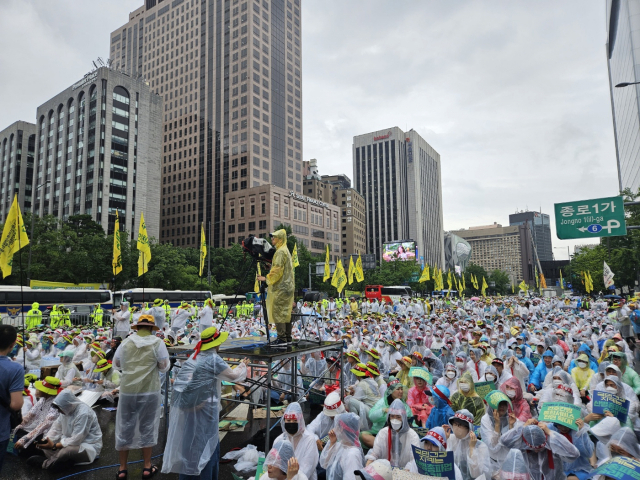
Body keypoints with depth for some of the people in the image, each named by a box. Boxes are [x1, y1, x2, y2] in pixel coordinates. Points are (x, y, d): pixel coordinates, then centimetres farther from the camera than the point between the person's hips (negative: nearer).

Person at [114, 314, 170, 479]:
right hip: (150, 390, -1)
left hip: (128, 389, 2)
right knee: (147, 427, 11)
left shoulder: (126, 342, 0)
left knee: (125, 427, 14)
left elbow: (116, 364, 10)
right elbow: (164, 367, -4)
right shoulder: (157, 342, -7)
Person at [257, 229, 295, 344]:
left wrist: (267, 278, -10)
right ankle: (288, 337, 16)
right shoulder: (285, 250, 19)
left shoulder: (281, 251, -12)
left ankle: (282, 337, -8)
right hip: (287, 286, 10)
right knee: (285, 312, 12)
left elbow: (277, 269, -18)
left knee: (277, 312, -8)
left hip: (281, 287, -10)